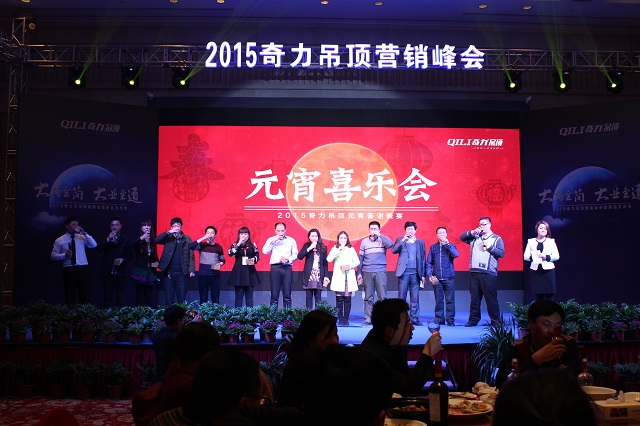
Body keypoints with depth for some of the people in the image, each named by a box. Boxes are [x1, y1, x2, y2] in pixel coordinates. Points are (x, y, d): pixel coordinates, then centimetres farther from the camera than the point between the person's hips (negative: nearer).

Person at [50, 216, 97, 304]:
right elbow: (53, 256, 3)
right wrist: (65, 255, -15)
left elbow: (94, 245, -8)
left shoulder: (82, 237, 6)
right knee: (69, 295, 3)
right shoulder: (59, 241, 4)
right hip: (68, 269, -1)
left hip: (83, 268, 1)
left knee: (84, 294, 4)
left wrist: (84, 233, -14)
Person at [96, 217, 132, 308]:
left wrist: (123, 259, -13)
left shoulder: (126, 239, 9)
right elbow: (98, 248, -5)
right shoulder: (106, 238, 11)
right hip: (107, 272, 1)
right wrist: (108, 239, -14)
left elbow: (130, 254, 6)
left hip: (120, 272, -1)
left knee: (120, 297, -1)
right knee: (108, 297, 2)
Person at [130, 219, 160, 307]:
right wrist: (142, 238, -30)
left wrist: (156, 262, -1)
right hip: (140, 271, -3)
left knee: (148, 295, 5)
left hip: (151, 271, 3)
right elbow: (130, 244, -23)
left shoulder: (153, 241, 10)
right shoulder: (138, 240, 0)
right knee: (140, 295, -7)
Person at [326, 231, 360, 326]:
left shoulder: (351, 249, 12)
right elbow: (329, 259, -8)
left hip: (349, 276, 1)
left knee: (347, 298, -3)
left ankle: (346, 319, 2)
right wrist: (339, 249, -13)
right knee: (339, 298, -5)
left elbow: (357, 261, 9)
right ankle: (340, 319, 0)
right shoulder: (335, 249, 9)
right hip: (338, 276, -1)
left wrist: (350, 266, -10)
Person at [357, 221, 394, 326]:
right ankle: (368, 319, 7)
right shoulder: (364, 242, 11)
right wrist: (359, 273, 9)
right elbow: (361, 258, 12)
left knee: (382, 296, -5)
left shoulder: (383, 240, 6)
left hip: (380, 272, -2)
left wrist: (379, 235, -11)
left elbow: (390, 244, -16)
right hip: (367, 272, 2)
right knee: (368, 297, 3)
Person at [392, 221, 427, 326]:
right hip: (403, 272, -1)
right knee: (402, 297, -1)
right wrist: (403, 240, -14)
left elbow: (423, 259, 11)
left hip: (415, 273, 1)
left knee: (415, 297, 1)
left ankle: (415, 319, 5)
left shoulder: (420, 242, 13)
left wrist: (423, 275, 6)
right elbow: (393, 251, -7)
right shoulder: (400, 240, 10)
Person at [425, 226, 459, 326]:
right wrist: (429, 275, -3)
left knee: (450, 300, -2)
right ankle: (439, 319, 10)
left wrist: (447, 244, -13)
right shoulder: (433, 247, 12)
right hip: (437, 278, 1)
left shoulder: (450, 246, 9)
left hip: (449, 278, -1)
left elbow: (456, 255, -12)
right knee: (438, 300, 4)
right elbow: (429, 263, 9)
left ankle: (450, 320, 3)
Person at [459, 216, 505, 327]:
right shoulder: (475, 237, 17)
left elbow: (502, 253, -1)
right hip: (474, 272, 4)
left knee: (491, 298, -3)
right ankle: (473, 319, 13)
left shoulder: (497, 238, 7)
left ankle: (495, 320, 5)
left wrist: (489, 247, -9)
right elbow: (462, 237, 11)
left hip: (489, 273, -4)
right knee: (474, 298, 6)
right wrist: (472, 232, 0)